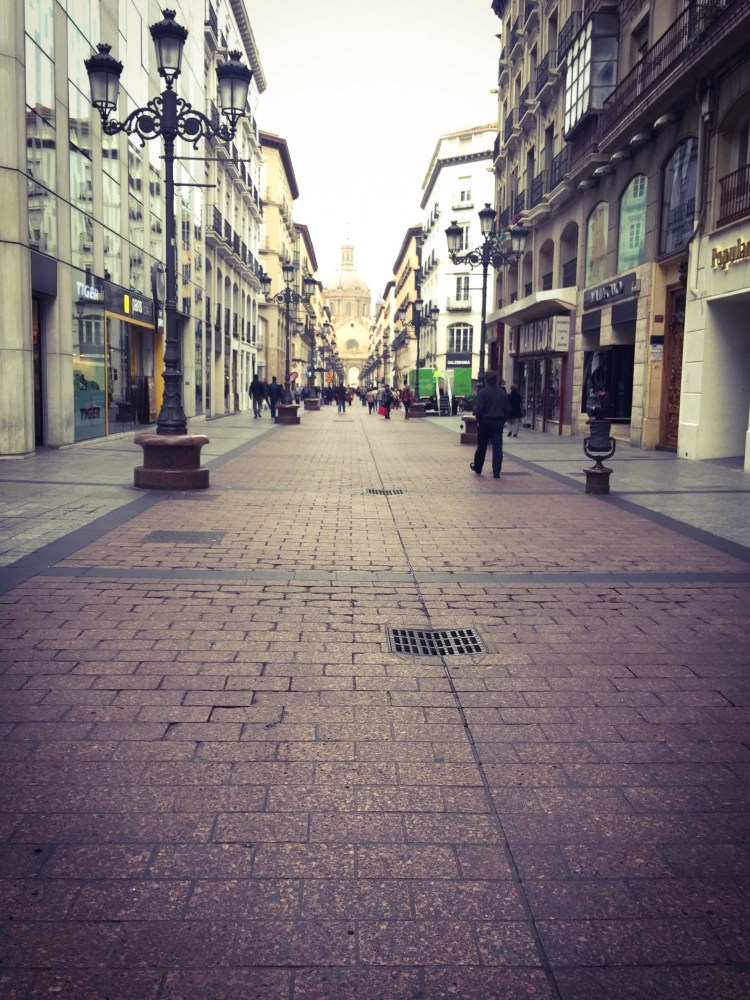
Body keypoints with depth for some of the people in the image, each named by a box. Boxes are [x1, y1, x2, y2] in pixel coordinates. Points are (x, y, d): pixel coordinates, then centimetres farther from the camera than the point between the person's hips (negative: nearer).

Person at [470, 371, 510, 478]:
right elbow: (507, 409, 9)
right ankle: (496, 472, -4)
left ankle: (477, 468, 27)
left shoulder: (482, 392, -10)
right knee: (497, 448, 1)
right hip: (498, 423, 3)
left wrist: (478, 421, -3)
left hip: (485, 422, -3)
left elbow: (478, 409, -16)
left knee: (481, 447, 11)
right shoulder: (502, 392, 7)